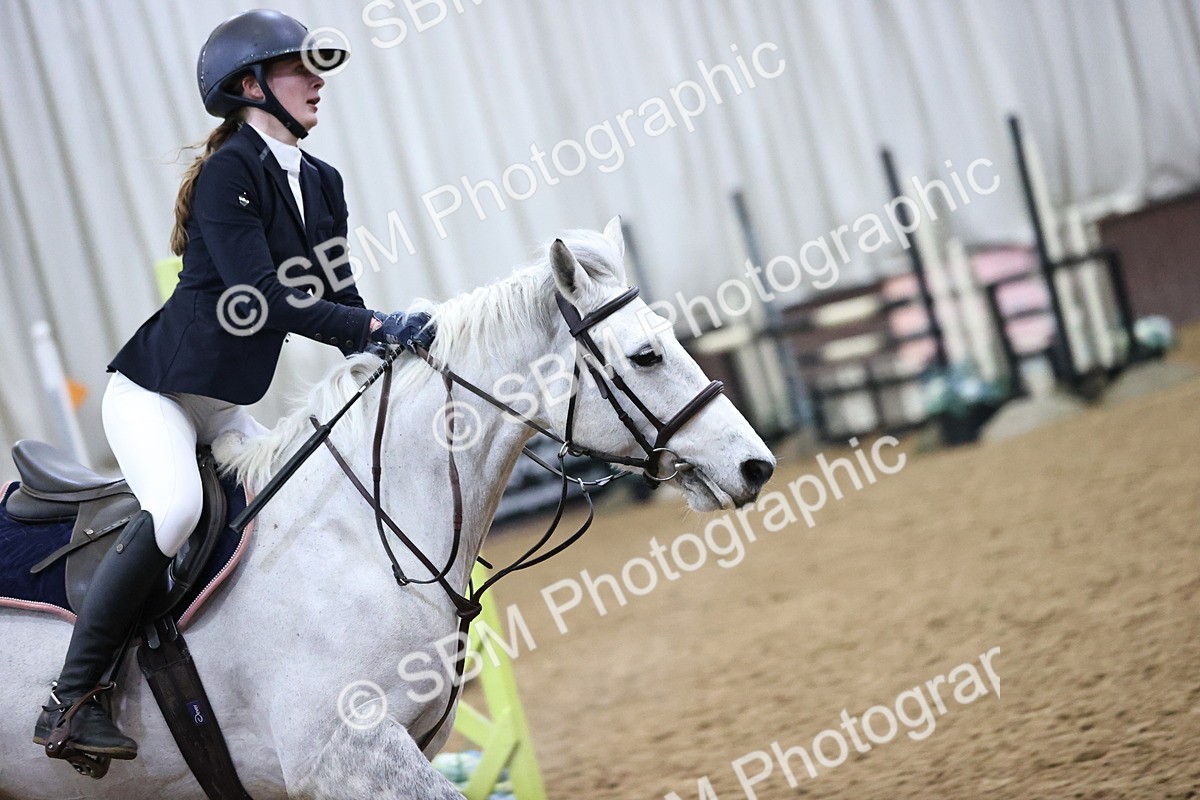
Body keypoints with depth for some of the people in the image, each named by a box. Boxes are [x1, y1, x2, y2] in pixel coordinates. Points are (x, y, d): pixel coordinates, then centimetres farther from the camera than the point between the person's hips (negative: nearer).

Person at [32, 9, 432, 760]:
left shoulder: (321, 184, 8)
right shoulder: (230, 171, -17)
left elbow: (340, 305, 5)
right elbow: (261, 297, -27)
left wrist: (398, 346, -14)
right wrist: (378, 325, -28)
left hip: (227, 409, 9)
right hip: (152, 393, -9)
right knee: (177, 508, -31)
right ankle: (72, 698, -22)